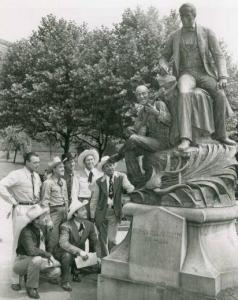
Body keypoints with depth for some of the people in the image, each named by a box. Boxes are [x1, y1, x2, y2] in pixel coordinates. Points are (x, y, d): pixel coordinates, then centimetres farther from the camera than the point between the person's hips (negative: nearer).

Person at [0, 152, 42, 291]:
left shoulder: (37, 176, 11)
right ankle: (15, 278, 7)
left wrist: (39, 202, 13)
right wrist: (13, 201, -18)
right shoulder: (17, 175, -12)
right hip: (21, 210, -6)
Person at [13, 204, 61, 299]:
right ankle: (31, 287, -16)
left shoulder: (42, 228, 1)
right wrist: (48, 255, -26)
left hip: (36, 261, 7)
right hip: (21, 262, -7)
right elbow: (31, 251, -39)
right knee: (36, 259, -39)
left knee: (56, 272, -12)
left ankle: (31, 275, 12)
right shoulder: (26, 232, -24)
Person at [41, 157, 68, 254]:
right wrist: (48, 219, -15)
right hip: (54, 212, -7)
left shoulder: (63, 181, 10)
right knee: (53, 240, -4)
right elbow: (44, 202, -13)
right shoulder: (48, 183, -12)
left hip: (63, 212, 7)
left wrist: (66, 212, 13)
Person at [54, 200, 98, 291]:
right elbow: (63, 243, -39)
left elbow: (94, 243, 8)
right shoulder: (66, 226, -24)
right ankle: (65, 281, -16)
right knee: (67, 255, -37)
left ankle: (75, 270, 14)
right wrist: (79, 251, -48)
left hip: (80, 256, 5)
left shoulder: (89, 225, -7)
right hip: (64, 254, -5)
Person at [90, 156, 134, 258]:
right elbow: (94, 200, 3)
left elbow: (129, 188, -14)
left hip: (115, 212, -1)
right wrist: (92, 215, 3)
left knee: (111, 240, -4)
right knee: (103, 239, 9)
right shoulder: (99, 182, -2)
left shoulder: (121, 177, -1)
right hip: (101, 212, 1)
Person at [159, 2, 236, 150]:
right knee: (184, 94, -38)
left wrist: (223, 77, -18)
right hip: (186, 74, 0)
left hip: (204, 74, 1)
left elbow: (219, 56, -2)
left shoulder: (207, 33, 4)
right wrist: (163, 65, -11)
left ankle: (221, 134, -16)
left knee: (220, 95, -31)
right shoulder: (174, 37, 10)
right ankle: (186, 138, -48)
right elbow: (164, 57, 15)